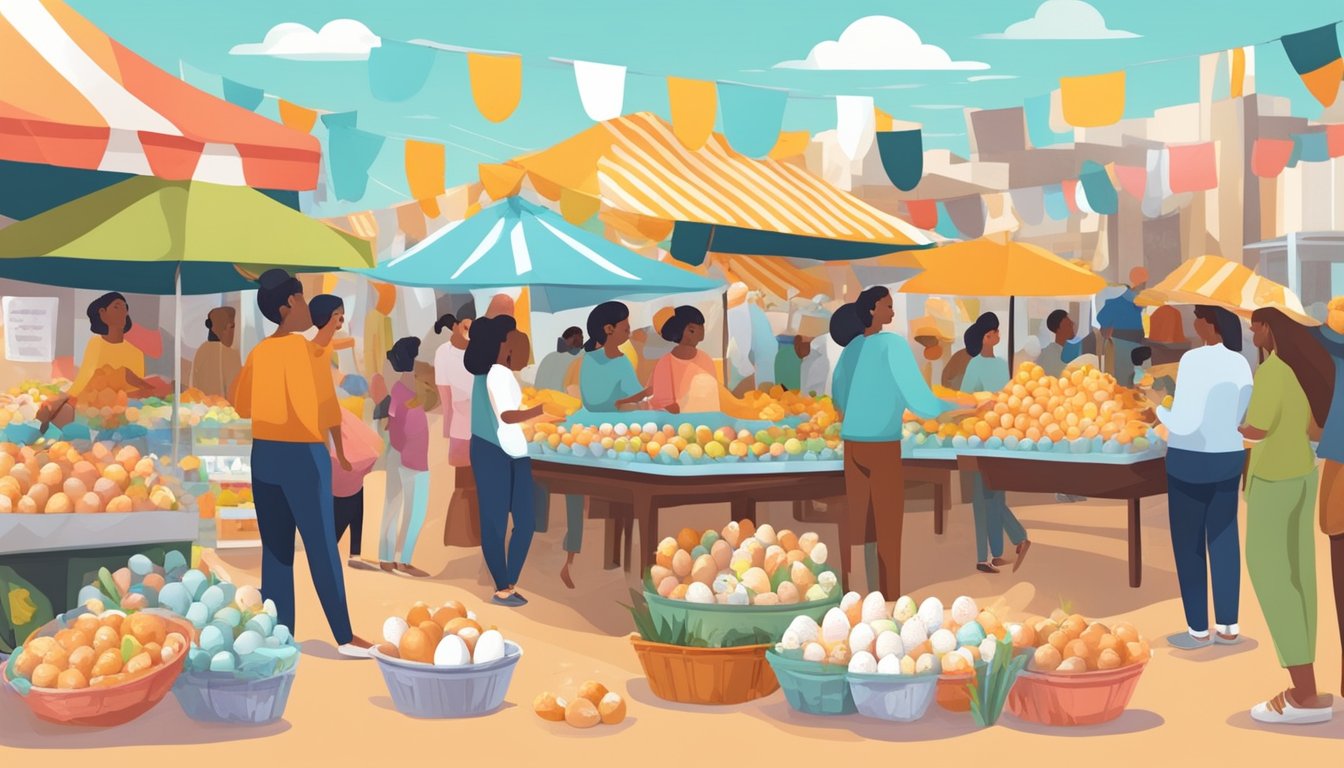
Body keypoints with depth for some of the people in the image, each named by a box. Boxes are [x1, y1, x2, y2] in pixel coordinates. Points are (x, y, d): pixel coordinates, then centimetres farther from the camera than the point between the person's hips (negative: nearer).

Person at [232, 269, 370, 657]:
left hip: (263, 454, 6)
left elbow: (241, 404, 15)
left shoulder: (258, 351, 7)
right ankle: (344, 636, 3)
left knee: (276, 548, 9)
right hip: (303, 454, -6)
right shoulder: (304, 347, -12)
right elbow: (324, 403, -14)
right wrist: (341, 450, -2)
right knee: (322, 548, -2)